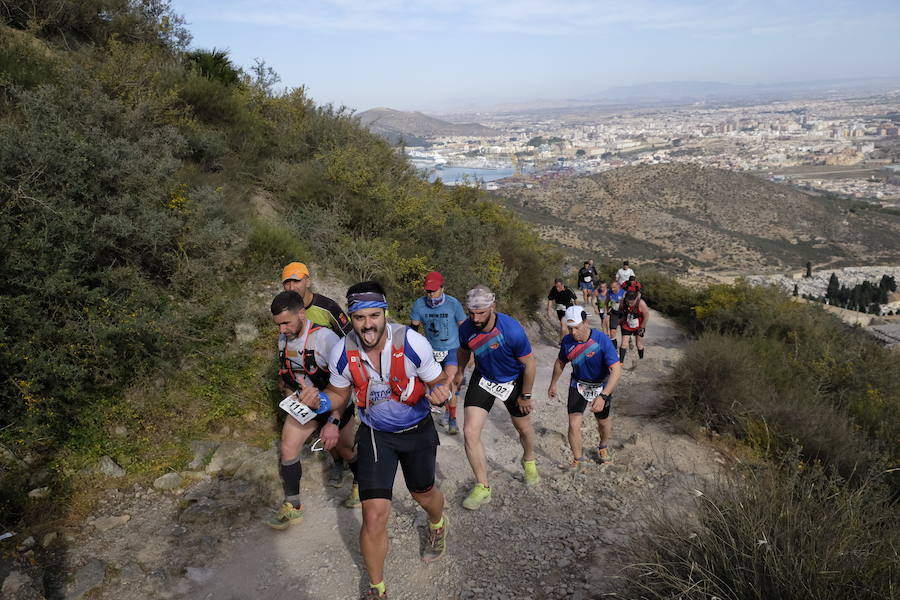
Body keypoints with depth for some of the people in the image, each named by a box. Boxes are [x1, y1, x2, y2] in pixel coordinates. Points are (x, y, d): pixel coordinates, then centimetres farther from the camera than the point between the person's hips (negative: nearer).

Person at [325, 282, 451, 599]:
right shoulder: (342, 352, -20)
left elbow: (437, 381, -12)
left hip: (418, 430, 0)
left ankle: (437, 526, 63)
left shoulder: (411, 342, -27)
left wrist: (439, 393, -35)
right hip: (375, 434, 1)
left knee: (424, 493, 24)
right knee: (374, 516, -8)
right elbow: (339, 394, 0)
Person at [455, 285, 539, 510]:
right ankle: (482, 487, 6)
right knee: (470, 432, -12)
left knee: (524, 428, 18)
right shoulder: (466, 328, -21)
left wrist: (525, 396, -10)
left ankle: (529, 461, 53)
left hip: (513, 381, -2)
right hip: (483, 379, 2)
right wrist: (459, 373, 19)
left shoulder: (512, 330, -33)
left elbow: (529, 364, -18)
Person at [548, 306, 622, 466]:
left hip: (601, 386, -1)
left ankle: (603, 446, 52)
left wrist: (603, 397, -44)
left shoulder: (602, 340, -31)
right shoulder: (567, 341, -18)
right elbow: (560, 363, 4)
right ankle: (578, 459, 15)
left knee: (603, 421, 20)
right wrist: (553, 384, 15)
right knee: (573, 424, -8)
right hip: (578, 384, 2)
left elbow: (616, 370, -34)